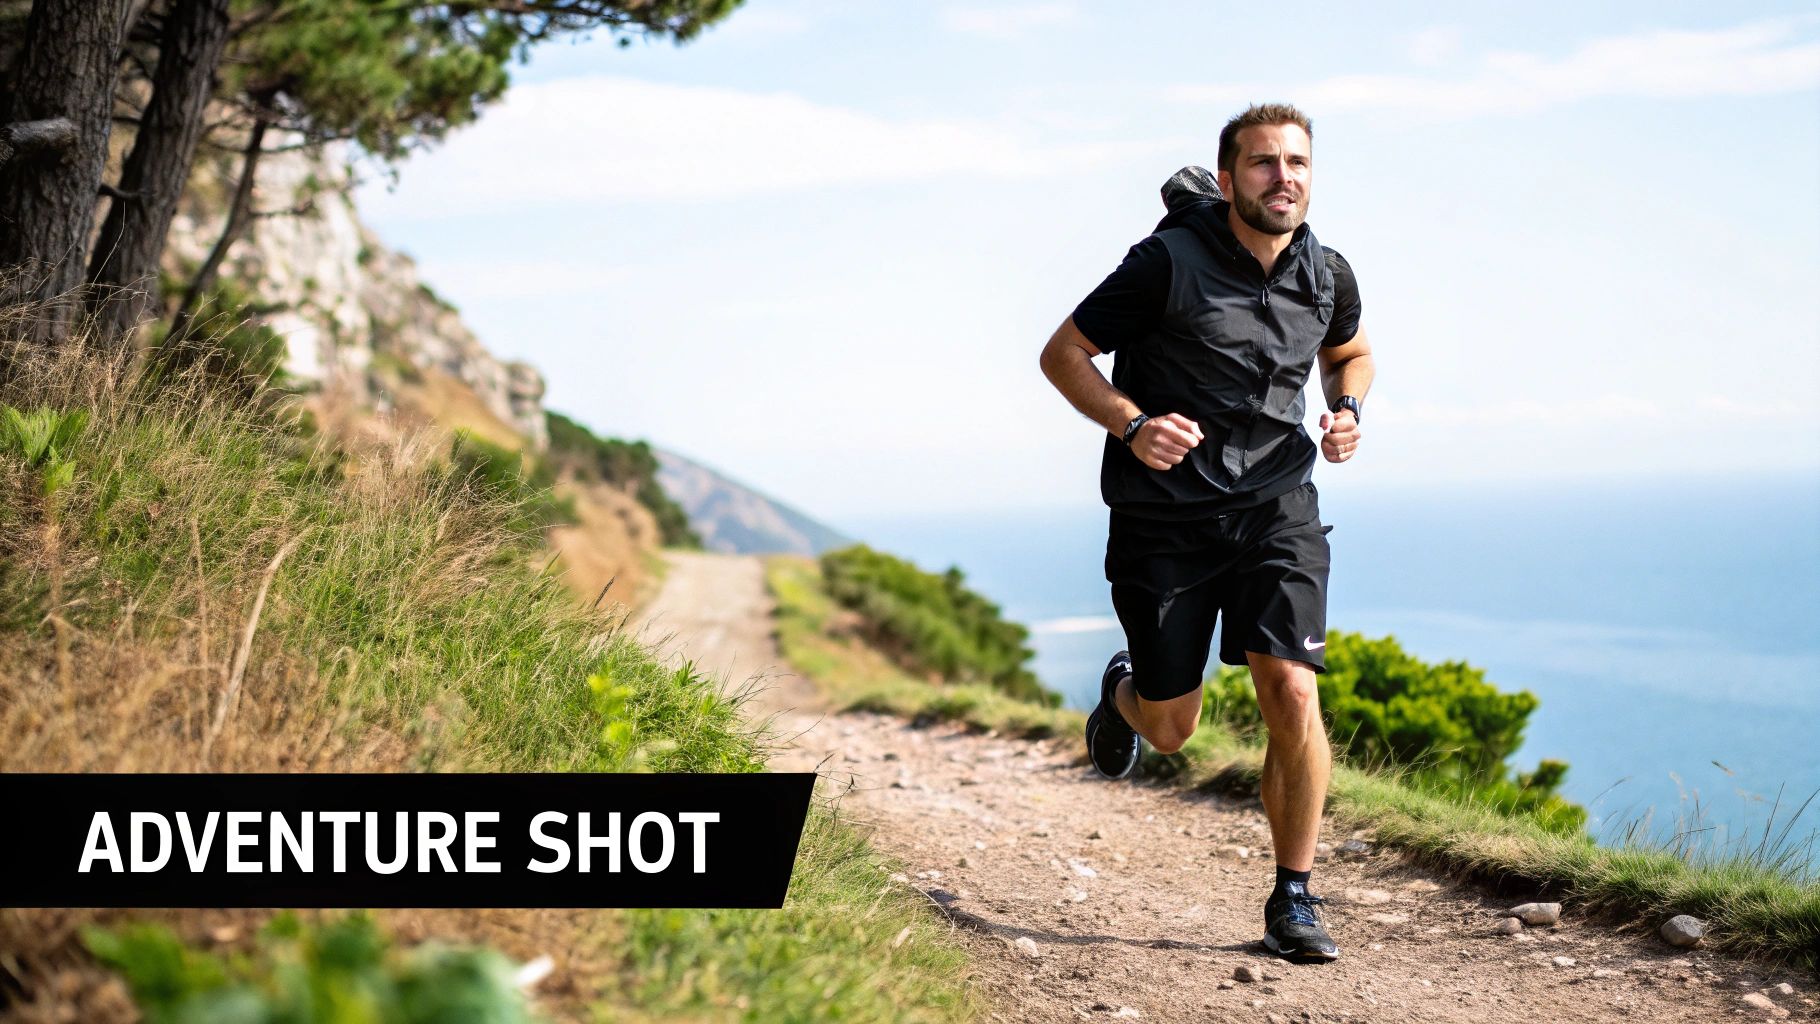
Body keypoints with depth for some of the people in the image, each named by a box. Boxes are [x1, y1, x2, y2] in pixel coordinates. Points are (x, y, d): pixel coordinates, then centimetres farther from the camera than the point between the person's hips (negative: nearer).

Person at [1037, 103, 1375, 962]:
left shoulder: (1327, 277, 1)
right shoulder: (1169, 262, -13)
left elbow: (1349, 352, 23)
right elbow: (1063, 353, -5)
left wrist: (1347, 410, 1)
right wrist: (1132, 424, -21)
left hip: (1275, 505, 2)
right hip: (1164, 513, -2)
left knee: (1291, 691, -15)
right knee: (1170, 730, 6)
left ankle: (1294, 898, 1)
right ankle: (1125, 692, 47)